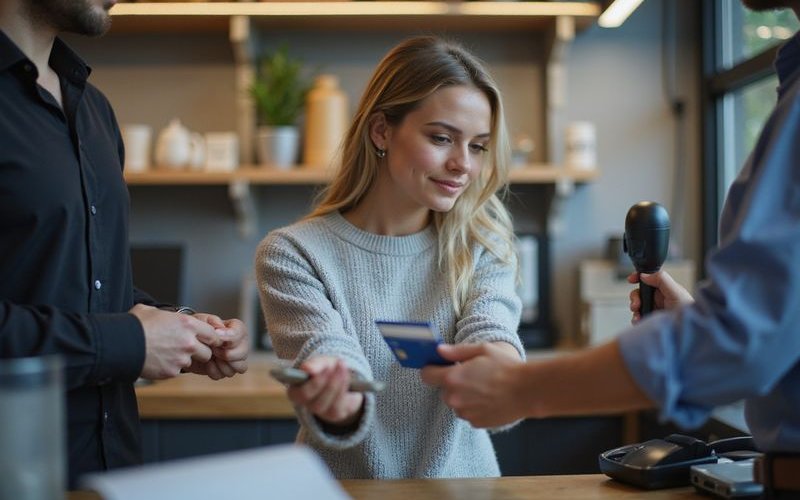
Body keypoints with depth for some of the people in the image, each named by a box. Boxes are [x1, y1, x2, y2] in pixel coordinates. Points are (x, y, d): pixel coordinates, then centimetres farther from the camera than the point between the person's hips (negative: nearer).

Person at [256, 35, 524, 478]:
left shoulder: (482, 246, 2)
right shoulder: (292, 255, -5)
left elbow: (489, 336, -12)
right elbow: (327, 354, -16)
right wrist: (334, 402, -38)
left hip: (461, 483, 2)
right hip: (348, 490, -1)